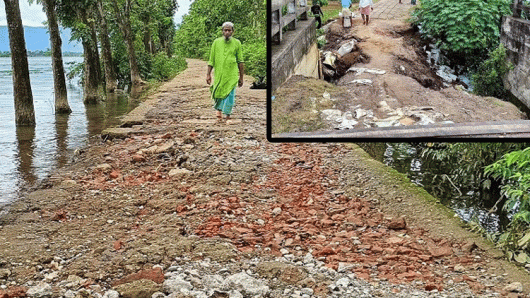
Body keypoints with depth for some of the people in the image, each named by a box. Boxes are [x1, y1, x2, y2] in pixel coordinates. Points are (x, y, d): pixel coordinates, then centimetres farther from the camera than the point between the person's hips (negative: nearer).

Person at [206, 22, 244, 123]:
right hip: (218, 74, 1)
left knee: (230, 95, -4)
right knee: (218, 94, 5)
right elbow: (211, 60, 8)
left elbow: (240, 61, 8)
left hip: (232, 74, -1)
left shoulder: (237, 43, 4)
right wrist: (208, 74, 3)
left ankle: (227, 116, 9)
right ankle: (219, 110, 31)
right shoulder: (216, 42, 4)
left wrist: (241, 77, 7)